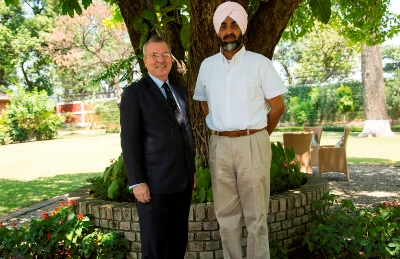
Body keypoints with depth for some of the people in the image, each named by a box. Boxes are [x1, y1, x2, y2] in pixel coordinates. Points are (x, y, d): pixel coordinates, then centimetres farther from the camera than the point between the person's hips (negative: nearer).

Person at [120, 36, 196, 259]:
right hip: (155, 182, -6)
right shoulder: (135, 92, -3)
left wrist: (192, 170, 16)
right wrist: (137, 182, -15)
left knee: (179, 240, 13)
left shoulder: (180, 90, 16)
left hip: (182, 181, 6)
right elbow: (129, 140, -9)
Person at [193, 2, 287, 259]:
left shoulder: (259, 63, -3)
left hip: (252, 144, -3)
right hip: (219, 145, 4)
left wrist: (257, 137, 5)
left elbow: (278, 106, 0)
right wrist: (223, 131, 12)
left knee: (256, 214, 2)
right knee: (226, 213, 11)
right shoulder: (207, 65, 8)